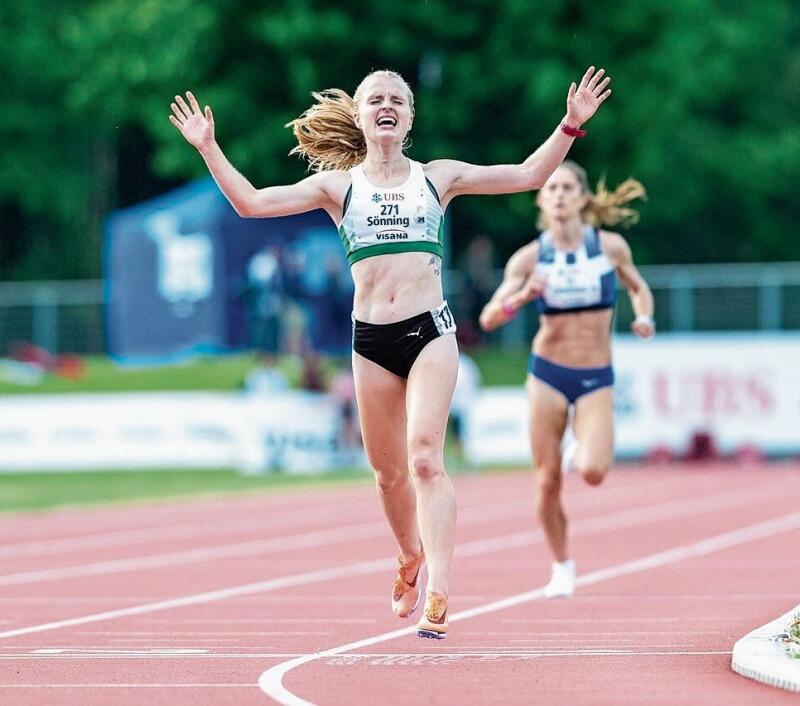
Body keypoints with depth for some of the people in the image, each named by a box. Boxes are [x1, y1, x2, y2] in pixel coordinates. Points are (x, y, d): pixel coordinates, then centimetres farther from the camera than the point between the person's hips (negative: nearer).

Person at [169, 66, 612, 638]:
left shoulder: (438, 177, 10)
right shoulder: (338, 185, 10)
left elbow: (529, 175, 10)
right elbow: (252, 203, 3)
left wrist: (571, 125, 1)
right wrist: (208, 149, -4)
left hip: (431, 332, -2)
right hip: (371, 339, 2)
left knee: (425, 458, -17)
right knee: (388, 473, 10)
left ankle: (438, 594, -23)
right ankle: (411, 559, 39)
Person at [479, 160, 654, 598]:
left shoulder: (610, 246, -3)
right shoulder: (530, 257, -4)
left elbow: (638, 288, 16)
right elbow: (489, 319, -8)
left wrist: (645, 318, -4)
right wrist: (521, 297, -27)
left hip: (596, 378, -1)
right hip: (547, 372, 1)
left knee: (592, 472, -20)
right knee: (547, 480, 0)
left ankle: (586, 449, 17)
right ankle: (561, 567, 20)